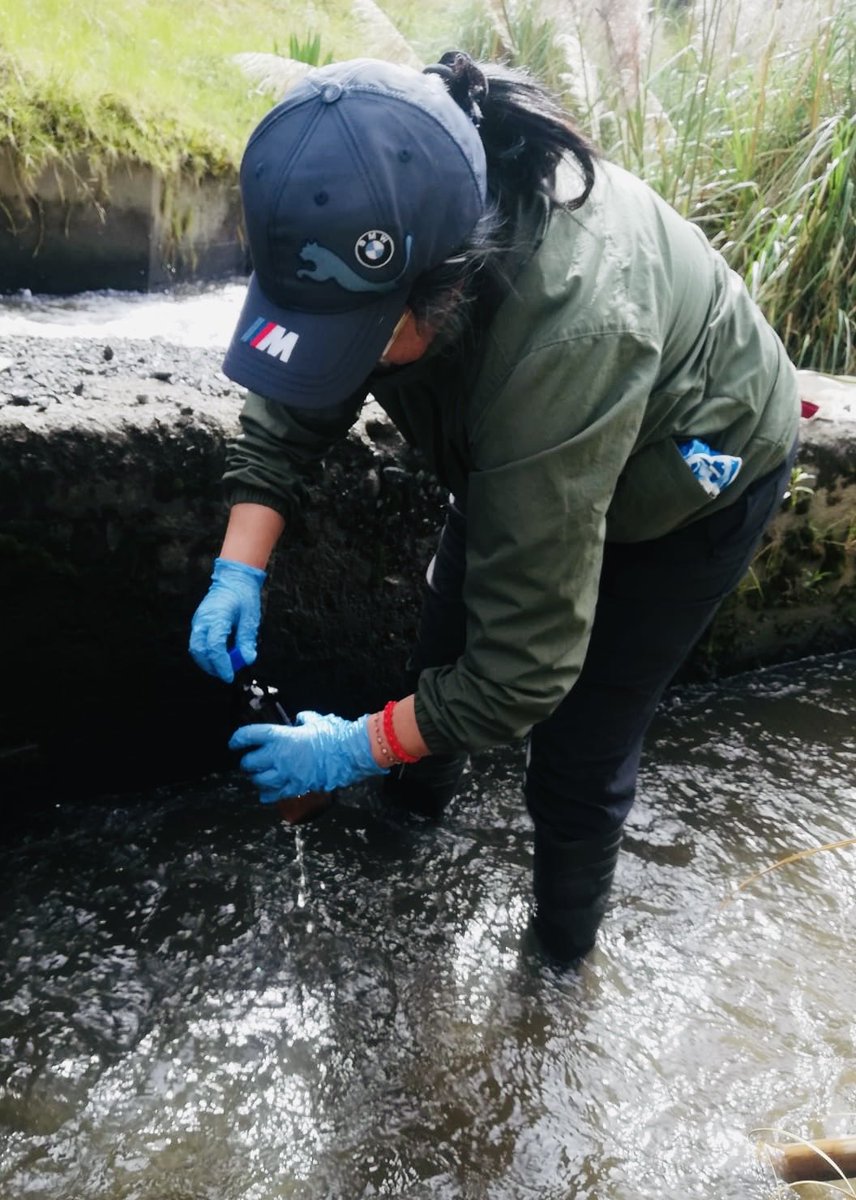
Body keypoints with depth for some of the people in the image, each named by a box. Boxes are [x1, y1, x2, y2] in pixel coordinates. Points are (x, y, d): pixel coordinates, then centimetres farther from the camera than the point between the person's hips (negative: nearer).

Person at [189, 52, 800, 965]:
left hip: (693, 472, -6)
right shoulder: (378, 218, -26)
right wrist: (240, 567, -24)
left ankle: (563, 941, 28)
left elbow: (525, 663, -38)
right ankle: (414, 802, 47)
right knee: (443, 646, 14)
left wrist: (357, 748, -28)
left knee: (577, 743, -4)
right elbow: (293, 407, -12)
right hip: (519, 448, 6)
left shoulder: (568, 333, -46)